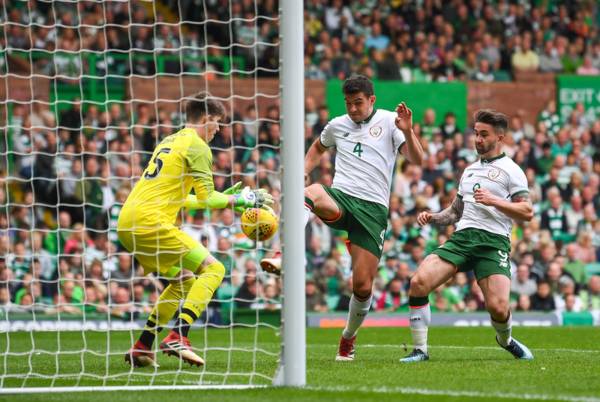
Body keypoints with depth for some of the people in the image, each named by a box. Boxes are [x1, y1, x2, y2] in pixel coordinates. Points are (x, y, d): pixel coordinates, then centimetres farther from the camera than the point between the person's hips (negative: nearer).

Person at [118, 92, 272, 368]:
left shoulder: (169, 142, 25)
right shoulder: (197, 146, -2)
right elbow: (207, 198, -6)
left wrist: (224, 197, 31)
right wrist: (238, 200, 9)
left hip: (126, 223, 9)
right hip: (150, 221, -9)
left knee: (185, 280, 21)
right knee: (213, 269, -6)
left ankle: (142, 348, 15)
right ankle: (177, 338, -20)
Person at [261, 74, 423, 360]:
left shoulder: (389, 122, 5)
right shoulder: (337, 125, 15)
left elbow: (416, 160, -4)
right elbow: (318, 148, 37)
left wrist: (407, 132, -22)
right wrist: (301, 173, 20)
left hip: (373, 208, -1)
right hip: (340, 198, 1)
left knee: (363, 286, -5)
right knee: (311, 193, -38)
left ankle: (348, 338, 23)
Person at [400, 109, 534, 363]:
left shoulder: (510, 170, 3)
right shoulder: (470, 170, 24)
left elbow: (527, 212, -6)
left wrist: (494, 201, -17)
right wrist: (432, 218, 13)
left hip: (493, 241, -5)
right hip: (462, 237, 5)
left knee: (497, 307, -21)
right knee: (418, 282, -18)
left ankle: (506, 340, 16)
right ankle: (420, 350, -10)